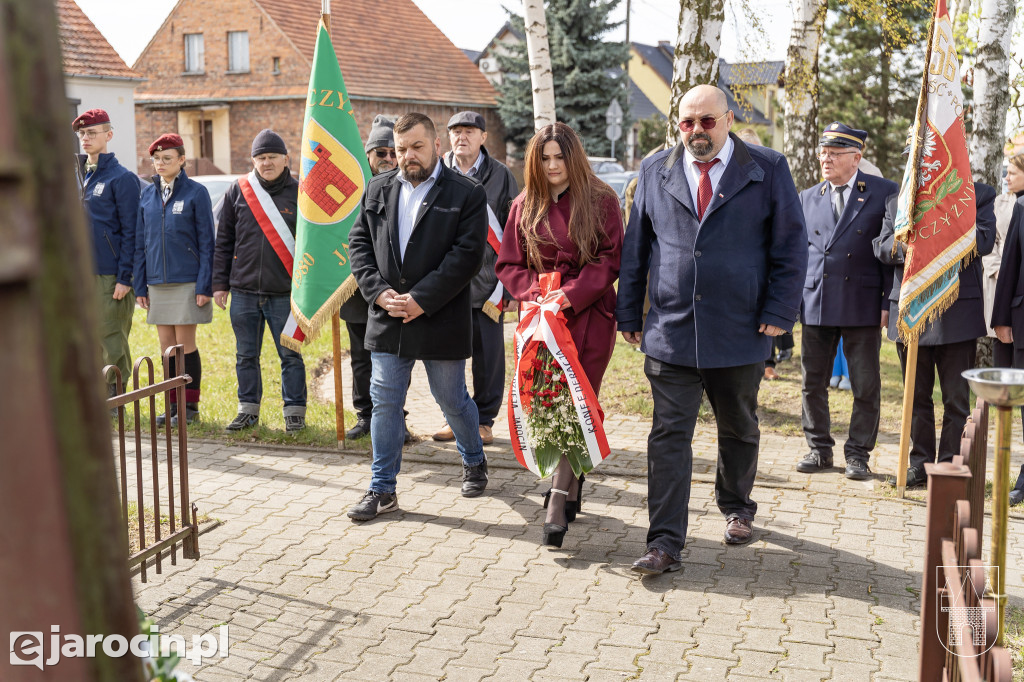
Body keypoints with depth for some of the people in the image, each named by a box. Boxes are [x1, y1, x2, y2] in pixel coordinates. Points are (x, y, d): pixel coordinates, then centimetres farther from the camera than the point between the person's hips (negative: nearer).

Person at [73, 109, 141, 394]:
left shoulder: (122, 178, -6)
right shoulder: (75, 174, 14)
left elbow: (130, 231, -10)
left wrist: (125, 277, -15)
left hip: (109, 274, -6)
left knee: (111, 340, 0)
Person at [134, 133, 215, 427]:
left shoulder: (196, 193, -3)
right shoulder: (147, 195, 10)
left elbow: (206, 242, -5)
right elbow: (140, 243, 12)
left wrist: (204, 286, -11)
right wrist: (140, 286, 7)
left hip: (187, 281, -4)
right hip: (157, 282, 5)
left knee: (185, 344, -2)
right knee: (166, 344, 8)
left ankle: (190, 406, 9)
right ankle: (173, 405, 17)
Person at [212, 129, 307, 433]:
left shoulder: (299, 193, 1)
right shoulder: (237, 192, 6)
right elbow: (223, 242, 10)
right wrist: (220, 283, 5)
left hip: (285, 293, -2)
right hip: (244, 291, 3)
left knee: (290, 355, 4)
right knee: (246, 355, 11)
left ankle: (294, 411, 15)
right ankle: (248, 409, 23)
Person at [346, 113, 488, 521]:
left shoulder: (466, 194, -5)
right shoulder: (378, 189, 9)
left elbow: (468, 254, -13)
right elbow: (358, 243, 7)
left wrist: (421, 299, -17)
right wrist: (379, 292, -9)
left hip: (441, 320, -3)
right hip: (388, 320, 4)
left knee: (452, 401, 10)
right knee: (385, 403, 4)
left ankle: (474, 462, 37)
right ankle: (382, 490, 15)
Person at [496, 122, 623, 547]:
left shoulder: (600, 201, 1)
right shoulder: (525, 207, 11)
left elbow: (611, 259, -4)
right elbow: (508, 265, 12)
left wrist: (570, 295, -14)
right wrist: (535, 294, -7)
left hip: (589, 316, -3)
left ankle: (558, 501, -6)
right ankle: (570, 486, 19)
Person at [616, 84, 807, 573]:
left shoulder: (768, 170, 1)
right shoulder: (655, 171, 7)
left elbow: (791, 245, 1)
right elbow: (635, 248, 9)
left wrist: (779, 312, -7)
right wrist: (629, 314, 6)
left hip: (741, 332, 0)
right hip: (670, 331, 1)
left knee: (739, 430, 17)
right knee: (669, 436, -3)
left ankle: (736, 508, 41)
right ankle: (665, 543, 1)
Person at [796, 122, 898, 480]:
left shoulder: (883, 193, 0)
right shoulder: (808, 198, 11)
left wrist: (887, 302, -7)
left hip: (862, 304, -3)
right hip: (815, 303, 3)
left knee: (866, 386, 4)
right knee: (813, 382, 8)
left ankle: (858, 453, 17)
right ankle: (819, 448, 22)